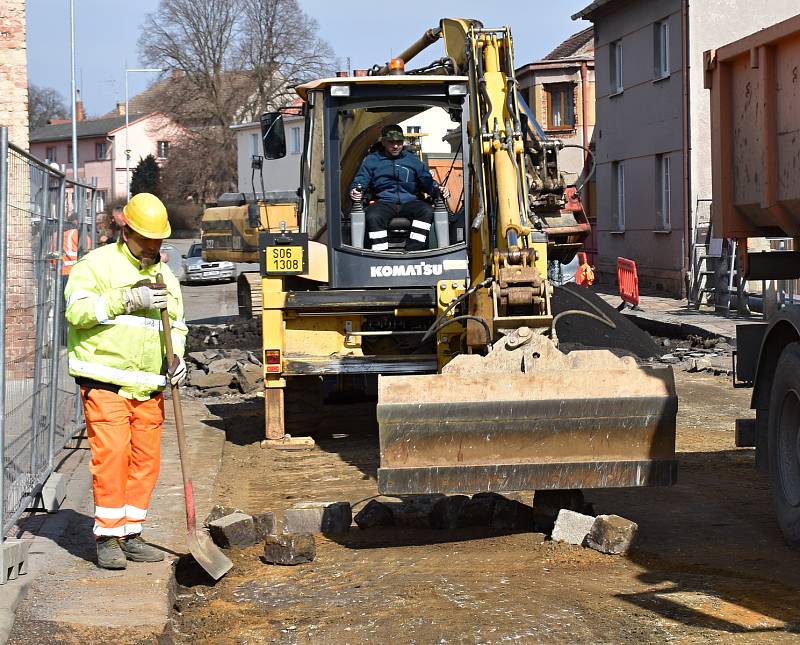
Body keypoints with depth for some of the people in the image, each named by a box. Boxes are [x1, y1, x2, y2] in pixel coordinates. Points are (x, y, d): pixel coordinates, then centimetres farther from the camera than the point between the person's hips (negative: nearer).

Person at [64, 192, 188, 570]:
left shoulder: (164, 277, 18)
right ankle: (107, 538, -5)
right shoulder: (96, 264, -1)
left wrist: (176, 356, 4)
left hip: (149, 387, 6)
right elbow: (77, 310, -14)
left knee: (146, 460, 4)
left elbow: (176, 324, 25)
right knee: (111, 454, -13)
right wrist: (128, 300, -21)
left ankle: (130, 534, 14)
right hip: (105, 382, -6)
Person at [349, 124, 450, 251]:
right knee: (373, 216, -37)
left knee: (427, 211, -32)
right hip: (384, 203, -1)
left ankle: (412, 251, -34)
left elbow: (428, 182, 20)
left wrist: (438, 190, -3)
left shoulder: (413, 160, 20)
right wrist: (355, 192, -15)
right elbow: (360, 181, 10)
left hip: (409, 203, 2)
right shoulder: (371, 160, 15)